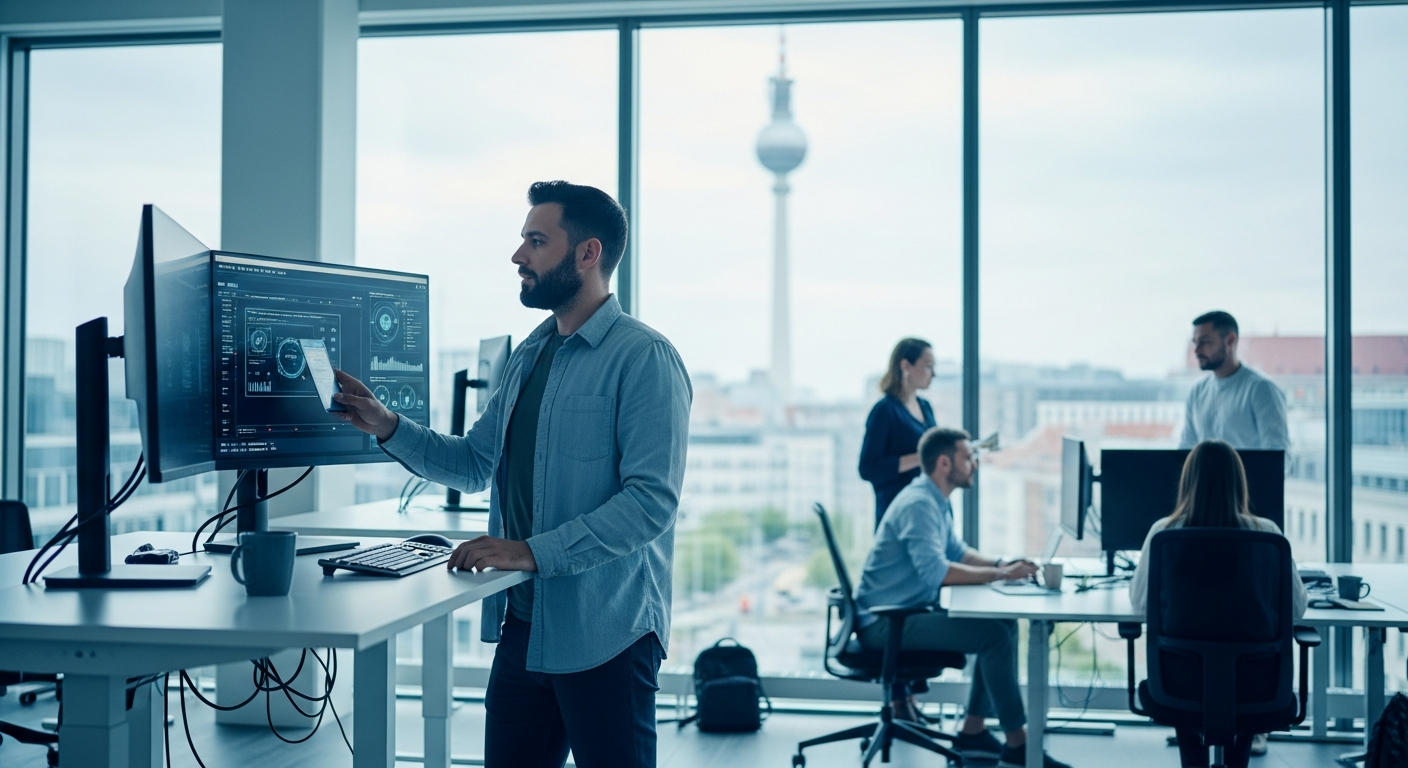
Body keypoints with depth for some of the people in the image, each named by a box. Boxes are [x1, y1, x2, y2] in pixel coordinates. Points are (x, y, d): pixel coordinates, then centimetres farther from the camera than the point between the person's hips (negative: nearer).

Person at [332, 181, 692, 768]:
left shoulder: (643, 357, -13)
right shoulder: (528, 356, 14)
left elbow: (652, 499, -22)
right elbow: (475, 464, 18)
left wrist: (533, 552, -26)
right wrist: (388, 427, 5)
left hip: (604, 633, -7)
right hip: (523, 623, 8)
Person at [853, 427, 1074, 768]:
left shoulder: (937, 501, 12)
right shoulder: (918, 504, -20)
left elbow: (955, 551, 23)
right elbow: (934, 570, -32)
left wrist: (999, 563, 5)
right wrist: (998, 574, -25)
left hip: (911, 610, 10)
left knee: (1004, 623, 6)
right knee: (994, 635, -19)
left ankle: (973, 732, 8)